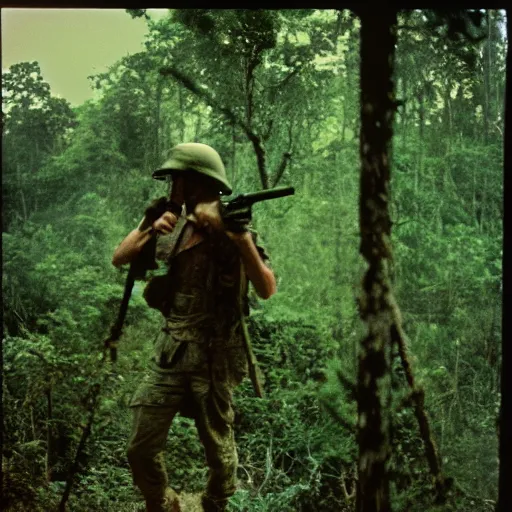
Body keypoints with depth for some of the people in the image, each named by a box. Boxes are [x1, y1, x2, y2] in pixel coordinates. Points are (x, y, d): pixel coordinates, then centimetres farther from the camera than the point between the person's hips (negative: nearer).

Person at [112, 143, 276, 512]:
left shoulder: (233, 229, -10)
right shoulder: (175, 226, 6)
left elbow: (267, 290, -20)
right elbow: (120, 259, 7)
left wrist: (242, 239, -31)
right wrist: (151, 227, -9)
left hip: (214, 358, -5)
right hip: (171, 354, 5)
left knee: (219, 449, 10)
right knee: (141, 449, 5)